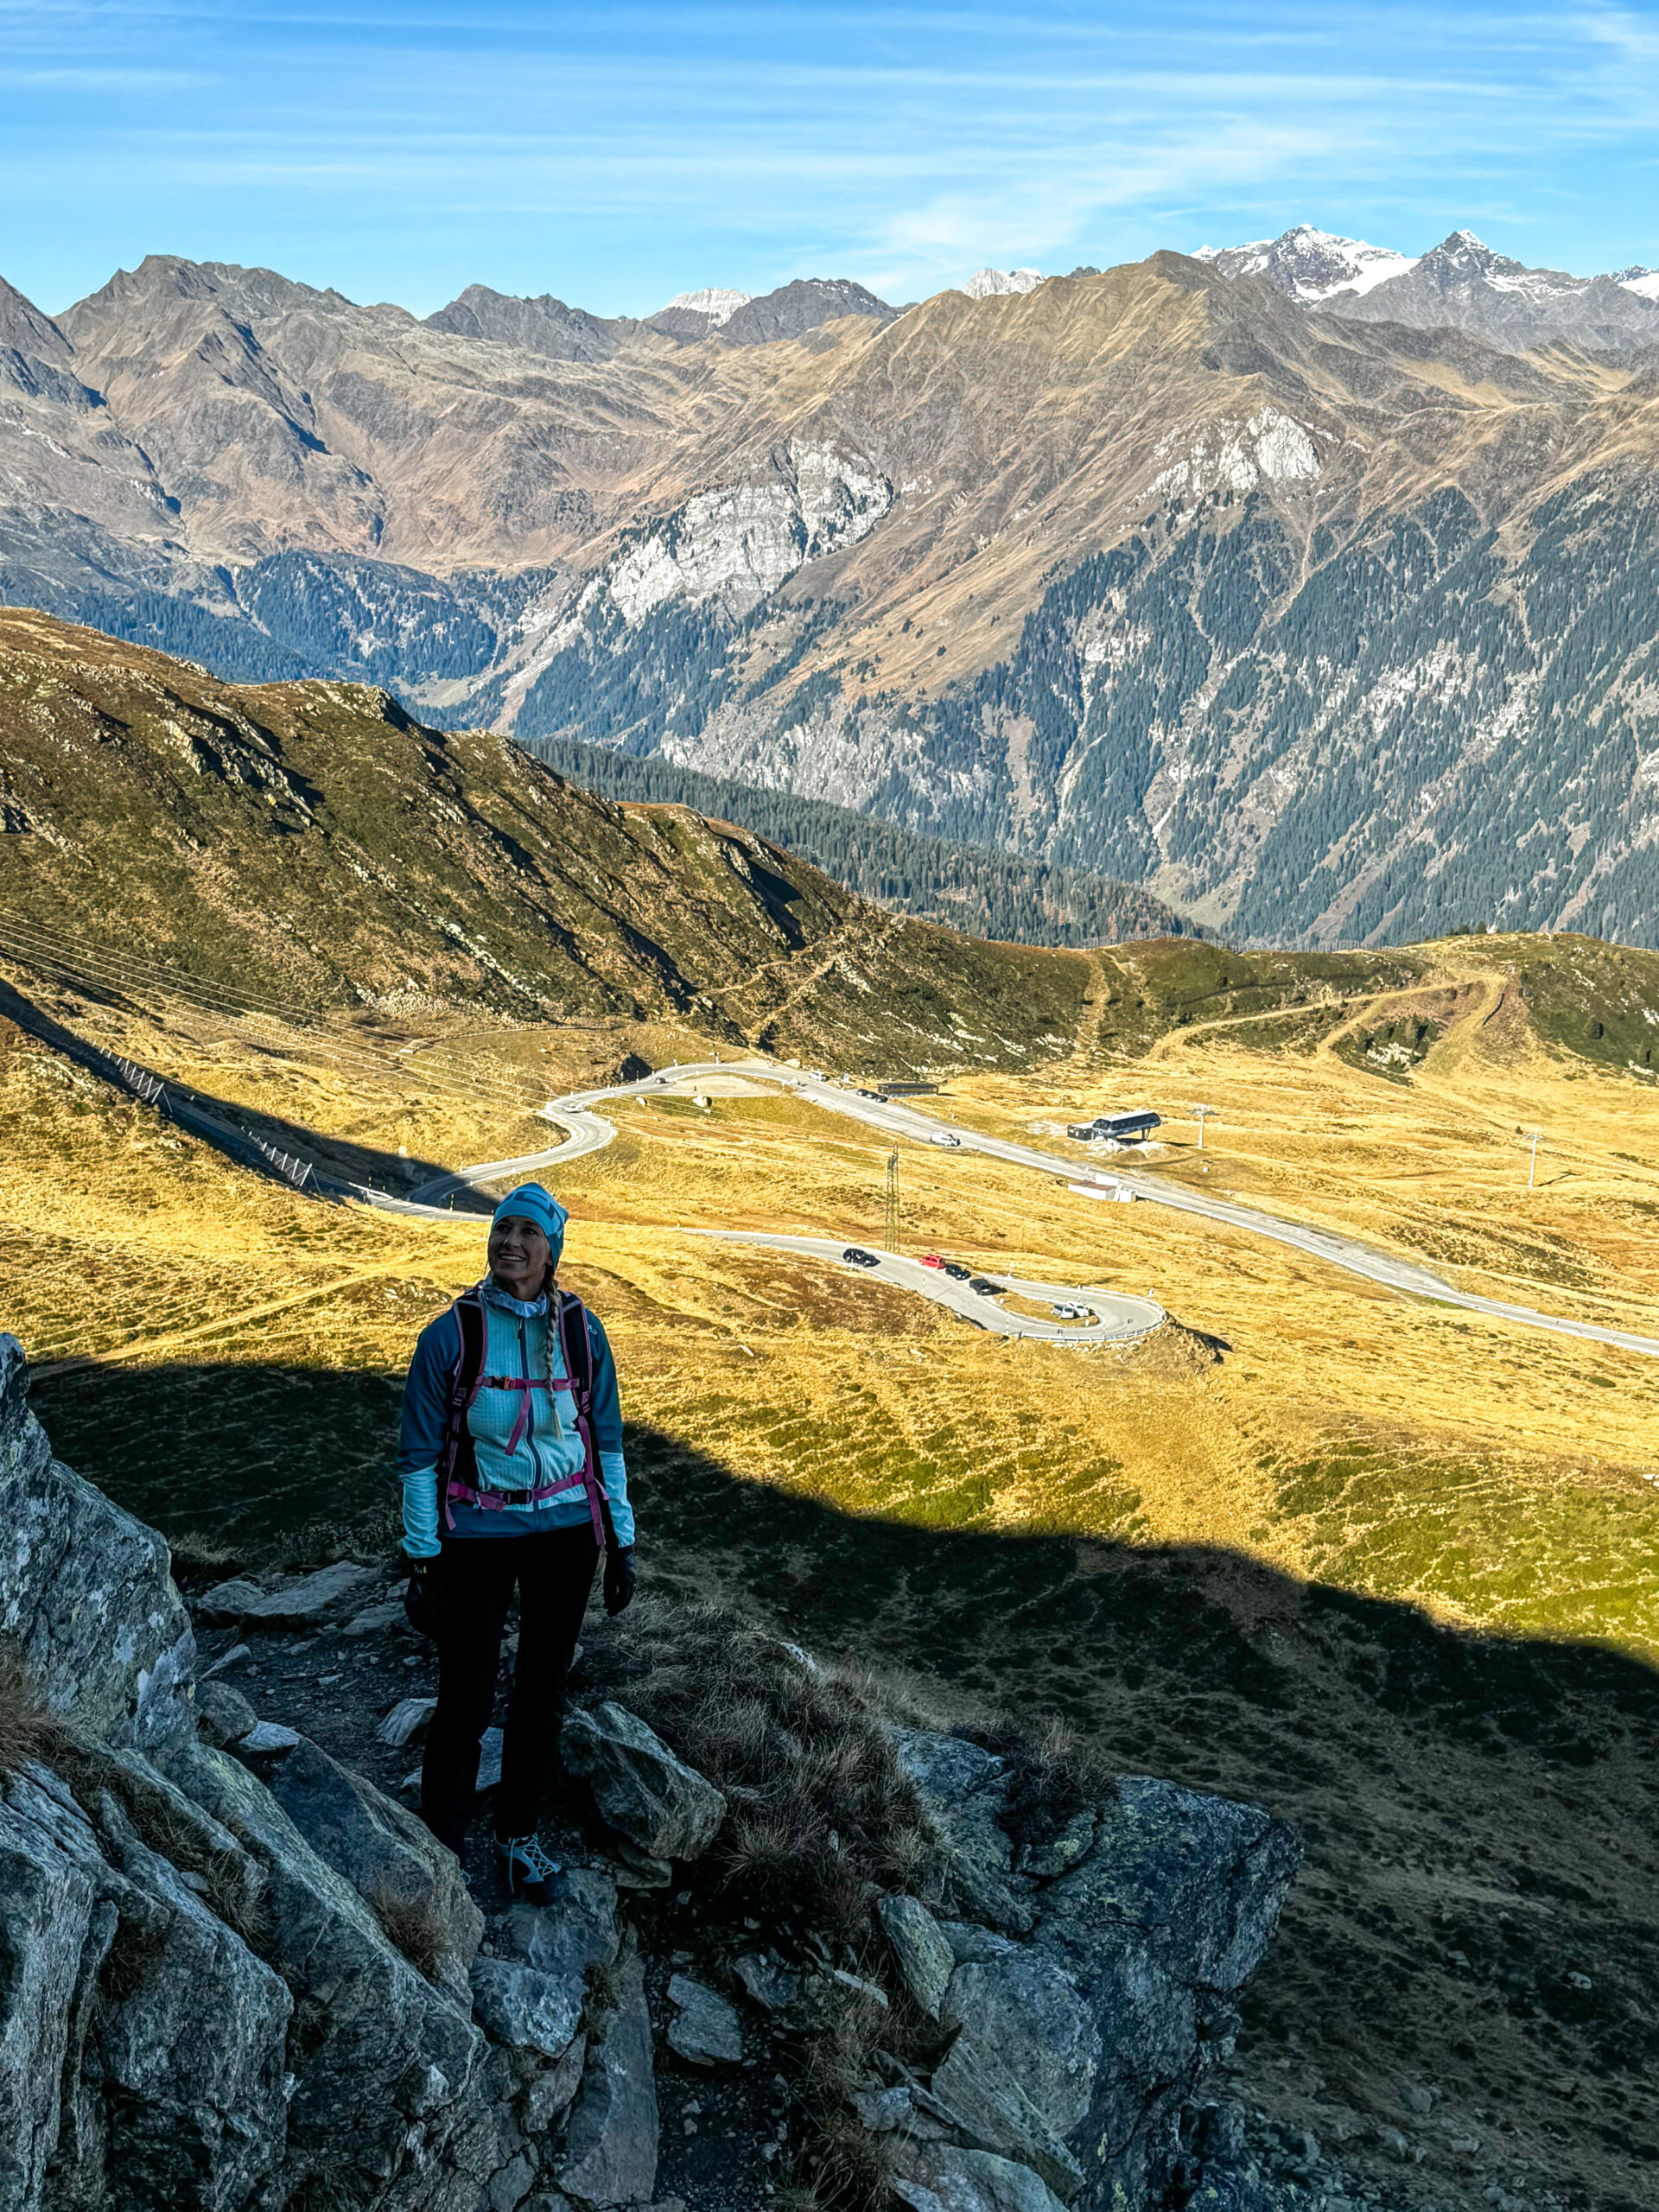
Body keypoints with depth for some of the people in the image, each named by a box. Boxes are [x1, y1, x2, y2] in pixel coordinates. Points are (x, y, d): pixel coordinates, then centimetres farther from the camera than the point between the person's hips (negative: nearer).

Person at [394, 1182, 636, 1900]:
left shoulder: (580, 1329, -3)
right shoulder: (450, 1335, -11)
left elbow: (606, 1438, 6)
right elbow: (419, 1455, -6)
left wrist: (621, 1541, 5)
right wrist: (422, 1562, -6)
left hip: (566, 1530, 3)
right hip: (477, 1537, -3)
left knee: (543, 1690, 14)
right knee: (465, 1697, 4)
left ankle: (518, 1834, 33)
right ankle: (441, 1841, 26)